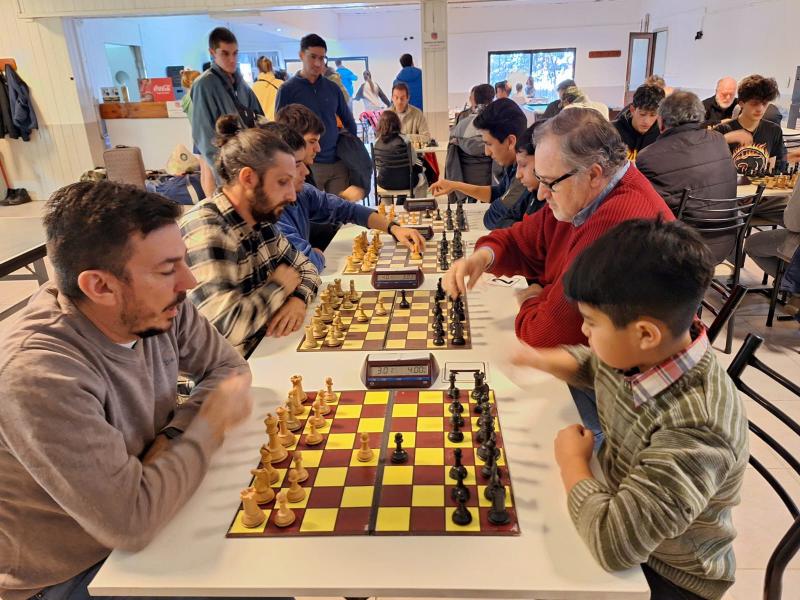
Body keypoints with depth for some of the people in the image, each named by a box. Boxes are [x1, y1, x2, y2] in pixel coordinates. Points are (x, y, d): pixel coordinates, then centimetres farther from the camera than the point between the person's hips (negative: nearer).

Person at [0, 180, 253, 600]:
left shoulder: (156, 309, -15)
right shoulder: (38, 376, -34)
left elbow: (228, 366, -1)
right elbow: (131, 523, -33)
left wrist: (173, 434, -18)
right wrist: (212, 421, -21)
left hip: (142, 519, 6)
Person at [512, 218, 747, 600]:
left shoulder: (693, 431, -38)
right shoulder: (647, 352, -14)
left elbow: (612, 543, -39)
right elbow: (590, 362, 10)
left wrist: (572, 460, -23)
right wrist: (538, 360, -8)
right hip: (621, 504, 6)